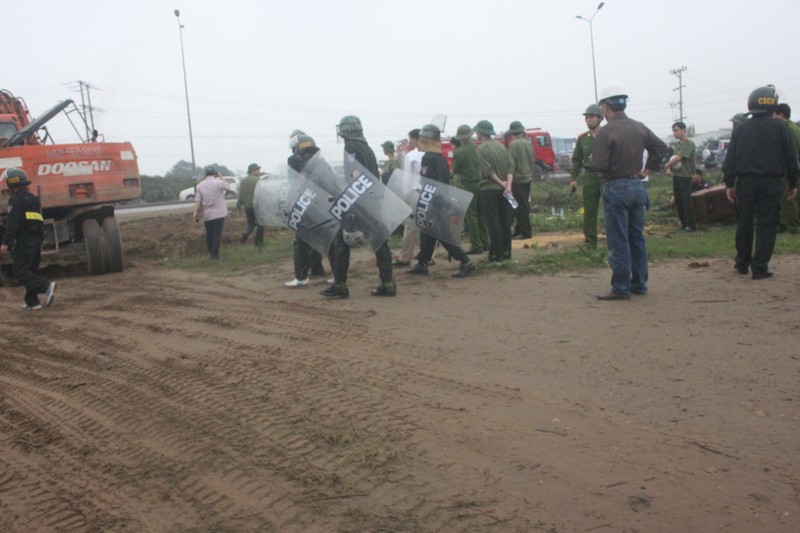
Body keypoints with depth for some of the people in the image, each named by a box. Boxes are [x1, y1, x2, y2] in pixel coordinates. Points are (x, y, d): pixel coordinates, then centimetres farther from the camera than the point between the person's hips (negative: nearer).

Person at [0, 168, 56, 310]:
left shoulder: (16, 199, -11)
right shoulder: (33, 198, 18)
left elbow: (12, 222, -20)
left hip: (22, 241, -9)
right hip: (35, 242, 9)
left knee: (20, 272, -8)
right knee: (31, 271, 13)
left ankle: (46, 287, -23)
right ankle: (32, 302, 15)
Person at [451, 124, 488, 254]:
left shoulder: (458, 153, -10)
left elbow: (455, 173, -5)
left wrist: (457, 189, 8)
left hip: (468, 186, -5)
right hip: (481, 184, 5)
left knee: (470, 216, 1)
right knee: (481, 215, 13)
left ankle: (476, 246, 0)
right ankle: (485, 243, 18)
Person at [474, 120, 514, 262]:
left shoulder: (481, 149, -9)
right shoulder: (501, 146, 9)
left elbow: (488, 171, -16)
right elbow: (511, 166, 1)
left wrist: (501, 183, -9)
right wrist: (508, 184, -7)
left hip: (489, 189, -6)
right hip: (503, 190, 6)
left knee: (493, 223, -1)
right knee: (505, 221, 11)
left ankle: (497, 253, 1)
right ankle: (506, 251, 16)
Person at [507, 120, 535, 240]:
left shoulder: (513, 144, -14)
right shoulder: (528, 143, 7)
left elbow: (511, 163, -17)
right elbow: (533, 160, 13)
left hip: (518, 179, -7)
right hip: (528, 178, 7)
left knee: (521, 206, -3)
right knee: (524, 205, 13)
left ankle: (525, 232, -2)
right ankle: (519, 230, 20)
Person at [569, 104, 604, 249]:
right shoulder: (582, 138, 7)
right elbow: (576, 160, 11)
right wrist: (574, 178, 4)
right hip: (590, 177, 2)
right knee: (589, 212, 4)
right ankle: (590, 242, 12)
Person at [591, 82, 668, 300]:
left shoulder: (605, 131, -15)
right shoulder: (639, 128, 6)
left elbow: (598, 165, -19)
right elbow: (661, 147, 11)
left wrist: (607, 171, 2)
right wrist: (647, 169, 13)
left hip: (615, 188, -7)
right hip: (637, 186, 7)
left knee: (618, 241, -2)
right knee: (637, 238, 13)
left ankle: (621, 288, 2)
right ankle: (639, 284, 20)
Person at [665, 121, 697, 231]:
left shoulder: (689, 143, -12)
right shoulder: (678, 144, 15)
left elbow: (678, 158, -20)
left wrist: (667, 165, -8)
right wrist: (669, 169, -4)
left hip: (685, 176, -8)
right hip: (676, 176, 8)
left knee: (687, 201, -5)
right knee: (678, 201, 11)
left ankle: (691, 225, 1)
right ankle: (684, 222, 20)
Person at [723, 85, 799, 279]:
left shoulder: (740, 129, 4)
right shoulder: (780, 127, -1)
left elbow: (730, 158, 1)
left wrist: (729, 183, 4)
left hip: (746, 182, 2)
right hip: (771, 182, -2)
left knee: (744, 223, 13)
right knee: (766, 224, 1)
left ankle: (742, 263, 22)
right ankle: (760, 267, -4)